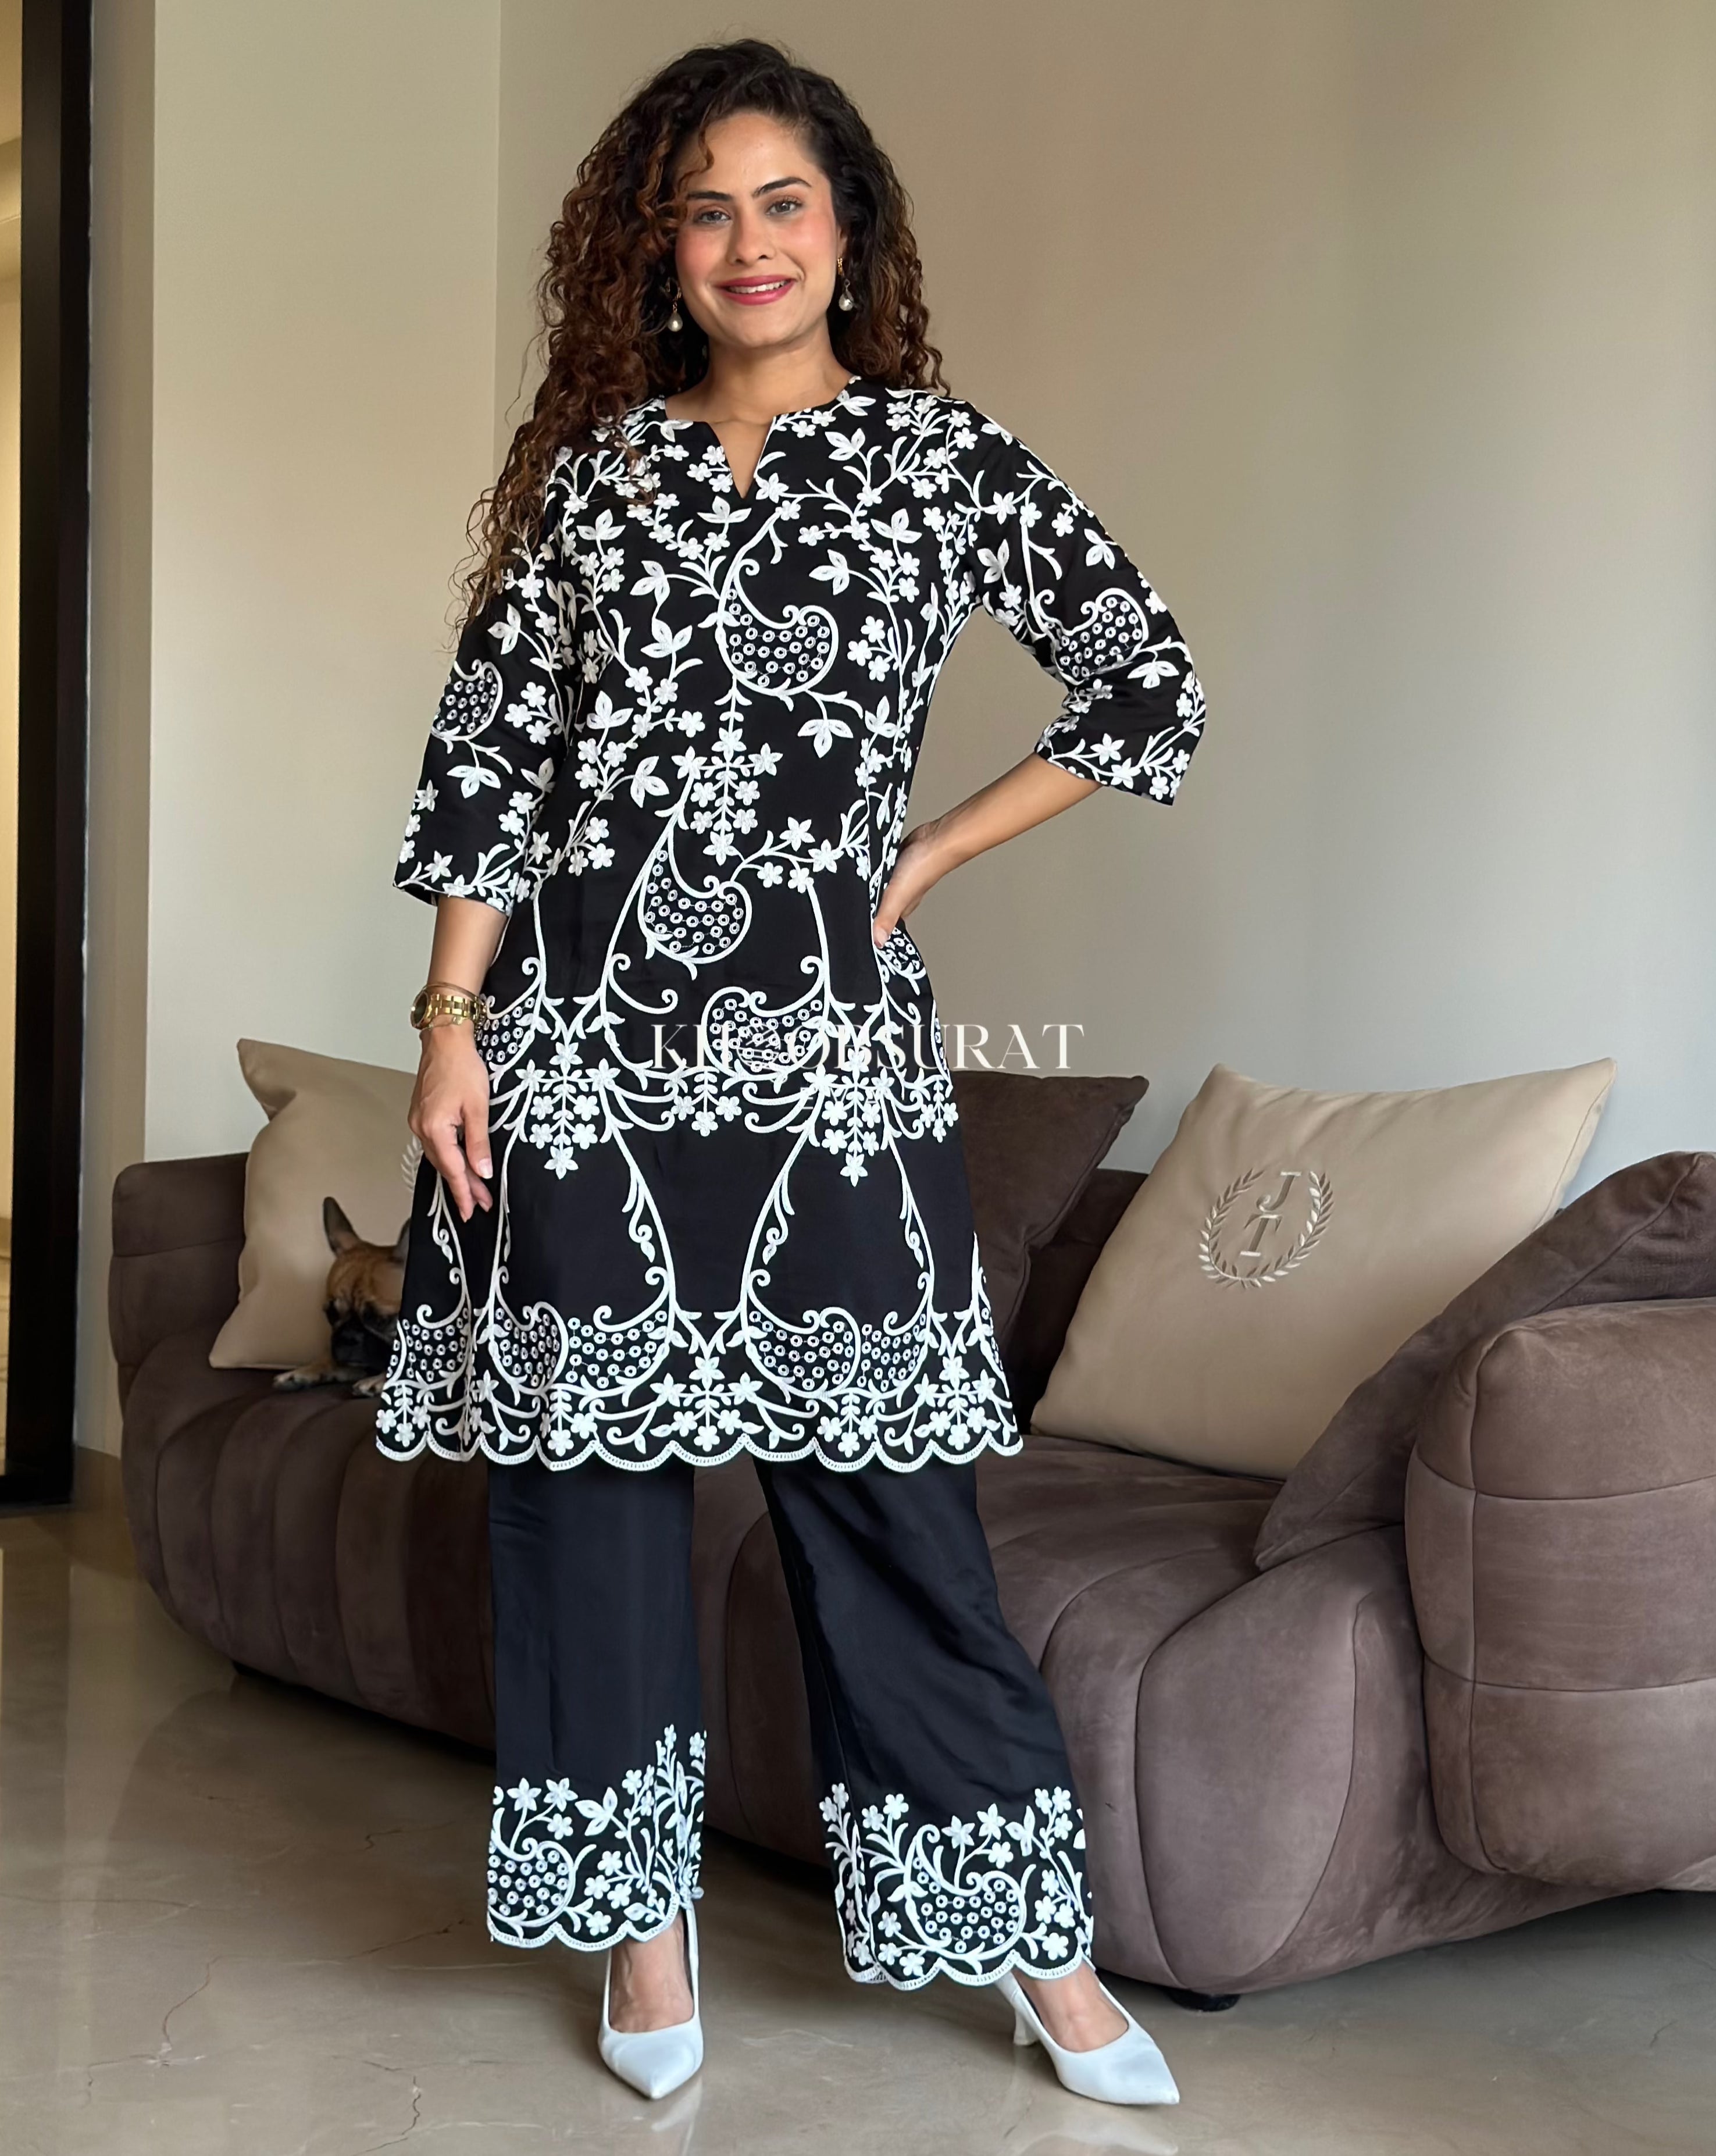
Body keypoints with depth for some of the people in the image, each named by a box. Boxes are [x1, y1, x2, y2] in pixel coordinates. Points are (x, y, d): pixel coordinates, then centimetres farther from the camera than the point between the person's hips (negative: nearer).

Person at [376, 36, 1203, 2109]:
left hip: (817, 1025, -2)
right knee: (586, 1463, 6)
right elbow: (488, 755, 6)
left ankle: (1036, 1939, 13)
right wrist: (451, 1025, -2)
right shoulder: (591, 466, 10)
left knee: (884, 1486, 0)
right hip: (579, 1023, 2)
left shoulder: (942, 460, 5)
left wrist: (922, 861, 2)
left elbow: (1148, 692, 5)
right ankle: (642, 1913, 22)